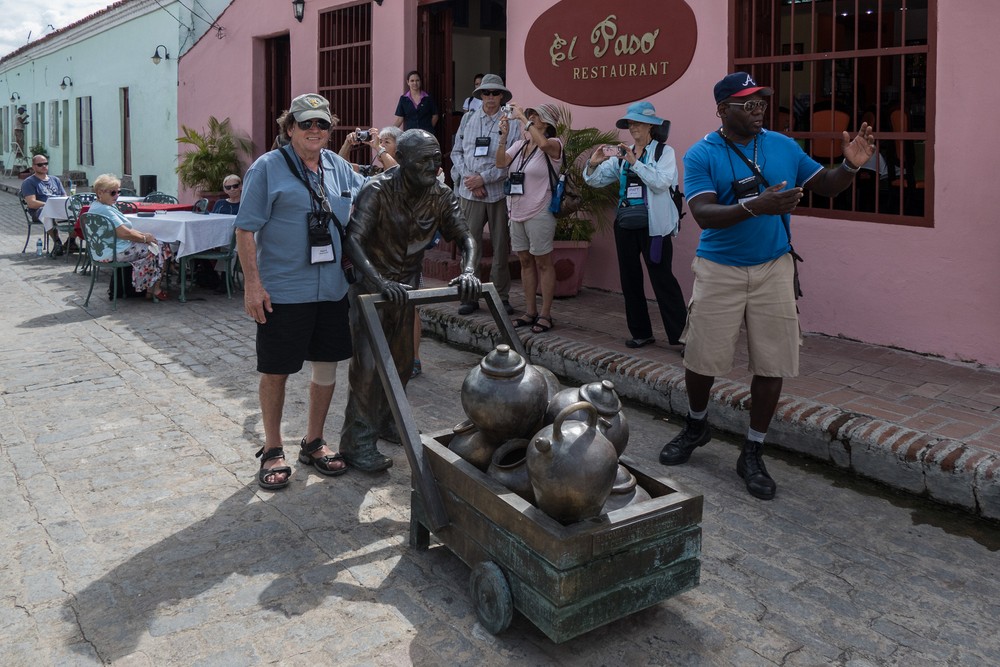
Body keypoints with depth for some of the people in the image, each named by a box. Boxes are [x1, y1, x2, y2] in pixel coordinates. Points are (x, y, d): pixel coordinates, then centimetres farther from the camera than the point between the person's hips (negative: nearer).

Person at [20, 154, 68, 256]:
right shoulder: (28, 182, 11)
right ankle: (57, 242, -39)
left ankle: (72, 239, -21)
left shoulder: (55, 180, 29)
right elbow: (31, 203, -4)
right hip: (39, 211, -5)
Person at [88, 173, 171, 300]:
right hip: (114, 253, -11)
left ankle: (149, 289, 19)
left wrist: (142, 234, 5)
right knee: (161, 248, 1)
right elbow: (123, 233, -24)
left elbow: (122, 229, 17)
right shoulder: (105, 210, -21)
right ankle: (154, 290, 12)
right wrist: (144, 238, -9)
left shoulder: (96, 206, 15)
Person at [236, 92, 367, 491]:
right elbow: (246, 229, -9)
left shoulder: (339, 167, 10)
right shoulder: (268, 168, -6)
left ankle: (314, 442, 31)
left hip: (332, 289, 6)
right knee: (275, 371, 5)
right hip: (282, 290, -5)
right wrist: (252, 282, -15)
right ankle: (272, 450, 23)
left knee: (327, 364, 13)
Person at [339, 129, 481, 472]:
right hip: (370, 283, -6)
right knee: (368, 362, -10)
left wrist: (468, 271, -31)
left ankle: (386, 420, 36)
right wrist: (380, 281, -48)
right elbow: (353, 239, -33)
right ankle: (357, 443, -1)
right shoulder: (377, 190, -24)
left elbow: (465, 237, -9)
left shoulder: (441, 195, -8)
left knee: (402, 360, 14)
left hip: (405, 284, 6)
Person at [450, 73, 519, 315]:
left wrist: (484, 178, -12)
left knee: (501, 247, 5)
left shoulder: (511, 123, -1)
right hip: (470, 193, 2)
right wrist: (468, 177, -6)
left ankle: (502, 296, 16)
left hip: (500, 192, -2)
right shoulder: (468, 119, 9)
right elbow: (457, 152, 9)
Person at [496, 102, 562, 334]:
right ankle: (530, 312, 21)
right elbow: (501, 163, -2)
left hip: (540, 214, -7)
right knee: (526, 262, 12)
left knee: (543, 263, 1)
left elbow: (542, 143, -33)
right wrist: (504, 135, -11)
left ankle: (545, 314, 8)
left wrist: (522, 117, -25)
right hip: (517, 213, 7)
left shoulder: (554, 145, -9)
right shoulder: (520, 144, 10)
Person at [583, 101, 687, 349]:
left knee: (662, 279, -7)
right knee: (630, 280, 10)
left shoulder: (664, 151, -1)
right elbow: (595, 180, 11)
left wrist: (635, 162, -20)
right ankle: (641, 332, 20)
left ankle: (680, 335, -3)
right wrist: (593, 164, -9)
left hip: (654, 226, -6)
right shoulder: (621, 154, 12)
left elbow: (662, 182, -17)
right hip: (626, 224, 6)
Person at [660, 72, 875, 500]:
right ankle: (696, 427, 35)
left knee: (771, 365, 3)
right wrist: (756, 207, -34)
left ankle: (752, 454, 18)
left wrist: (851, 165, -11)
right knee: (701, 359, 6)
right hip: (719, 271, -2)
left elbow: (827, 187, 10)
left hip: (773, 269, 3)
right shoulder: (701, 155, -7)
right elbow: (703, 214, -20)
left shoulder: (784, 147, 4)